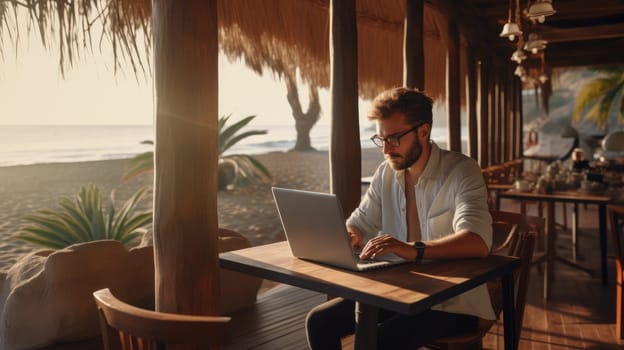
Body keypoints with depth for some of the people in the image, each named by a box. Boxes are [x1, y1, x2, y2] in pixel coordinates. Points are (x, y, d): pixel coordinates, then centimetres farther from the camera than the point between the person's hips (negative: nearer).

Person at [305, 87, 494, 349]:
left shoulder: (460, 171, -15)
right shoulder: (386, 173, 4)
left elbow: (478, 242, -29)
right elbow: (360, 224, 10)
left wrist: (415, 249, -45)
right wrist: (345, 235, -15)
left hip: (452, 302, -6)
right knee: (319, 322, -7)